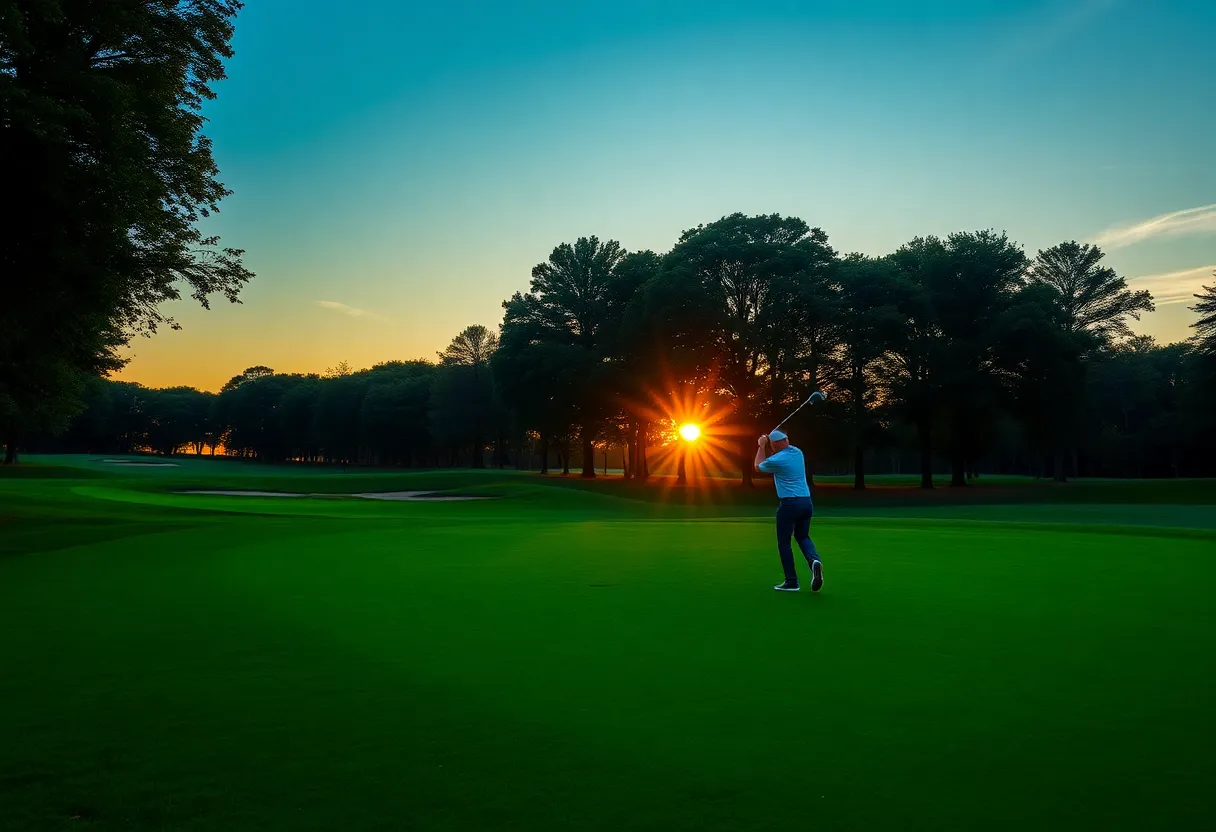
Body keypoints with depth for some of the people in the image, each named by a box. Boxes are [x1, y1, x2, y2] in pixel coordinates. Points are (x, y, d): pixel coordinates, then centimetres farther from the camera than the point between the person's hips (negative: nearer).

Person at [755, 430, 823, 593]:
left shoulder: (776, 460, -13)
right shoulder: (797, 452, 6)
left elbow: (758, 466, 11)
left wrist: (762, 446, 20)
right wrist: (768, 444, 17)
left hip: (789, 504, -6)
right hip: (806, 502, 6)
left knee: (784, 542, 7)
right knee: (803, 537, 21)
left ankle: (791, 582, 4)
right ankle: (814, 560, -8)